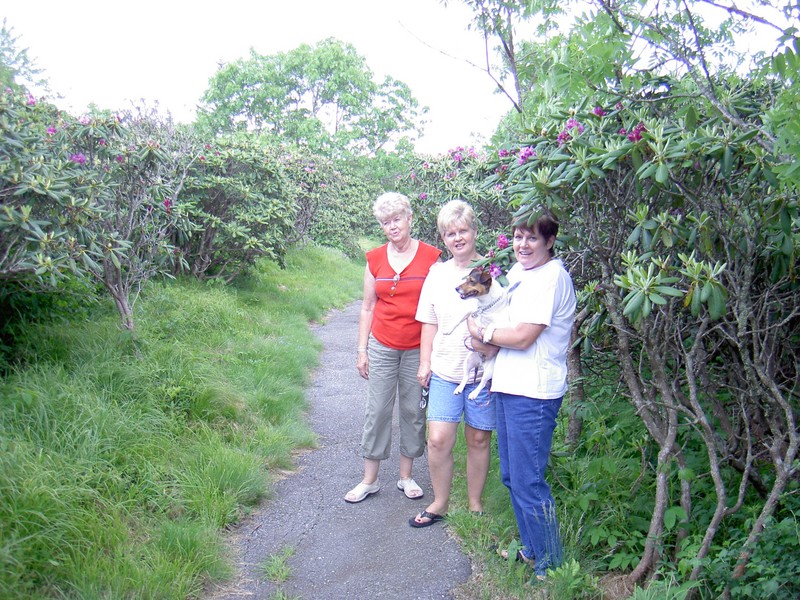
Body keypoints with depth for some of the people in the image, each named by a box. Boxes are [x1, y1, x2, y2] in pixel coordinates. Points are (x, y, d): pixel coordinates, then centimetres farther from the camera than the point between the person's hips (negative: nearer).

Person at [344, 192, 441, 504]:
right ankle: (370, 480, 18)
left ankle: (406, 476, 25)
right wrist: (362, 349, 5)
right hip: (382, 347, 1)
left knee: (413, 411, 9)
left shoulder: (431, 256, -4)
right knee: (377, 411, 5)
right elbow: (367, 308, 8)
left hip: (418, 349, -1)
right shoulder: (375, 259, 2)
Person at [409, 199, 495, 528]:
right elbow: (430, 322, 12)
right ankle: (440, 503, 19)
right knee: (438, 439, -2)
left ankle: (475, 503, 28)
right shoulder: (437, 273, 8)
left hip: (483, 372, -2)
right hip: (444, 371, 2)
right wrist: (425, 362, 8)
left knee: (479, 439, 10)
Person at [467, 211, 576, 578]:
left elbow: (523, 337, -20)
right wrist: (489, 341, 0)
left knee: (528, 483, -2)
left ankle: (550, 566, 16)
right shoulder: (519, 271, 13)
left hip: (533, 394, -9)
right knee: (511, 477, 18)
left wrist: (484, 334, -4)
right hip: (508, 386, 9)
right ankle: (530, 549, 36)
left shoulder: (552, 277, -15)